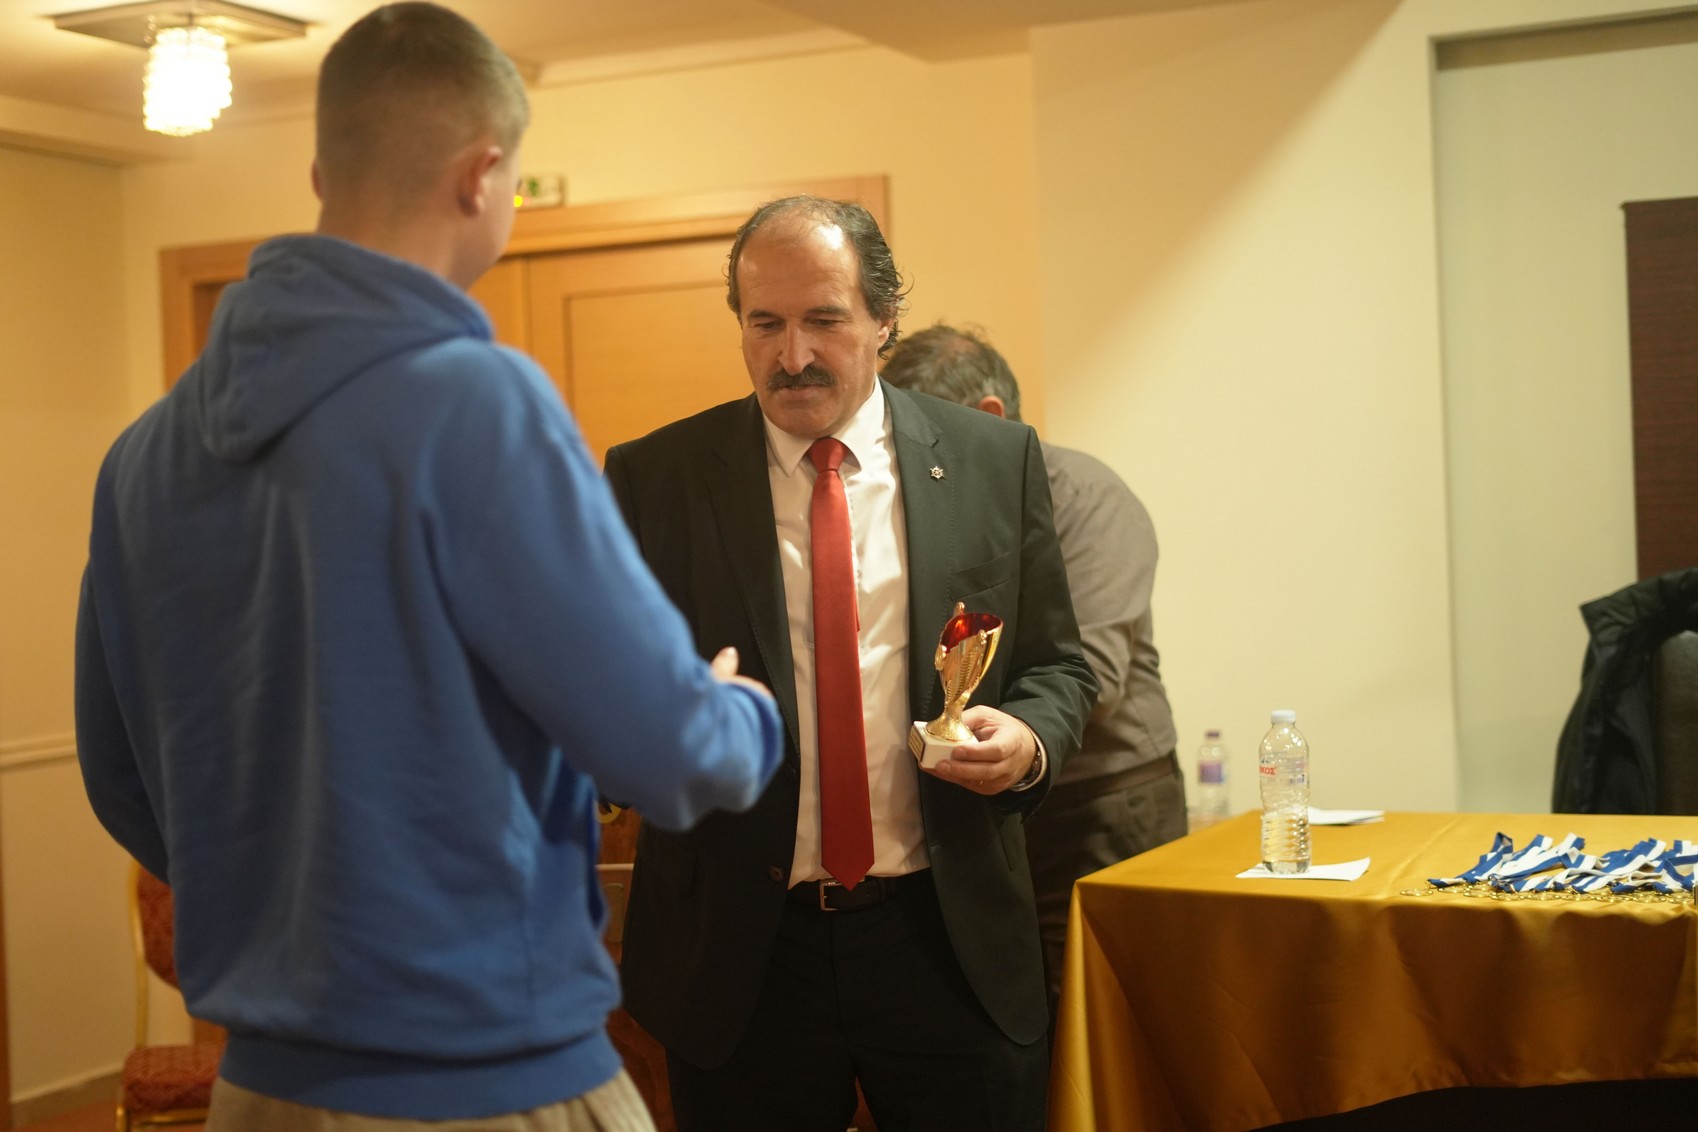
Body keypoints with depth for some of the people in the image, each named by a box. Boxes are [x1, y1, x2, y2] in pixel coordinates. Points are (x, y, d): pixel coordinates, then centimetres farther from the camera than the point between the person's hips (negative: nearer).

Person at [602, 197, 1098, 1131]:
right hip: (740, 950, 0)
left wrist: (1029, 739, -12)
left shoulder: (994, 461, 3)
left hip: (948, 940, 1)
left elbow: (1055, 665, 10)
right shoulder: (652, 480, 0)